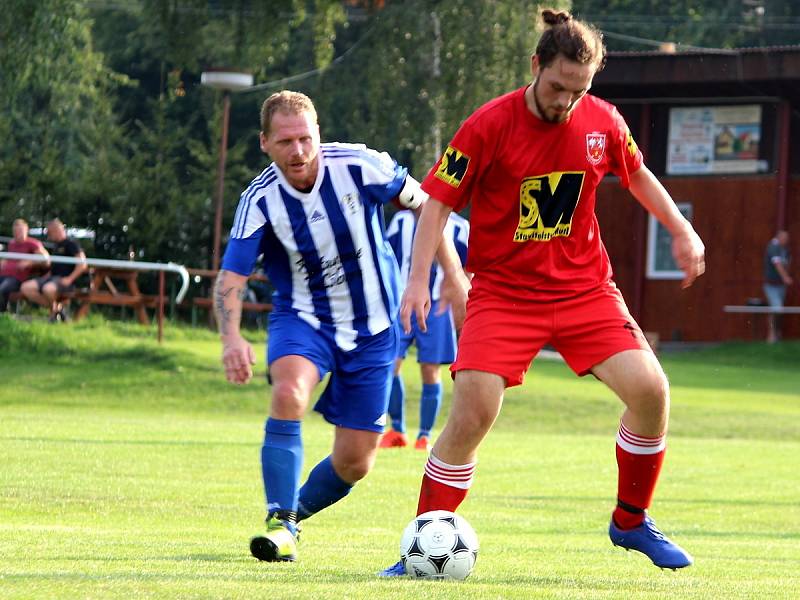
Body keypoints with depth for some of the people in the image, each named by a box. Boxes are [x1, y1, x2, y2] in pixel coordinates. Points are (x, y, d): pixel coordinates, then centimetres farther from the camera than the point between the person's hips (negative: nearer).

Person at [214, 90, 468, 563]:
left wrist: (453, 273, -1)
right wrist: (232, 338, -37)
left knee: (355, 461, 1)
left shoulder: (358, 165, -17)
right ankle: (280, 524, -29)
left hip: (373, 328, 1)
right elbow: (232, 277, -19)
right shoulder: (261, 200, -16)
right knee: (289, 392, -34)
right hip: (302, 319, -1)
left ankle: (295, 513, 31)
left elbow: (423, 203, -1)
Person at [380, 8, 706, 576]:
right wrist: (419, 279, -16)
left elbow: (638, 175, 20)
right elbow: (439, 201, -7)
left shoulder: (603, 122, -2)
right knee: (472, 413, -18)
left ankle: (631, 521, 10)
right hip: (503, 291, -3)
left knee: (650, 389, -13)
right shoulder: (489, 125, -13)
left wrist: (681, 230, 16)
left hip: (584, 288, 3)